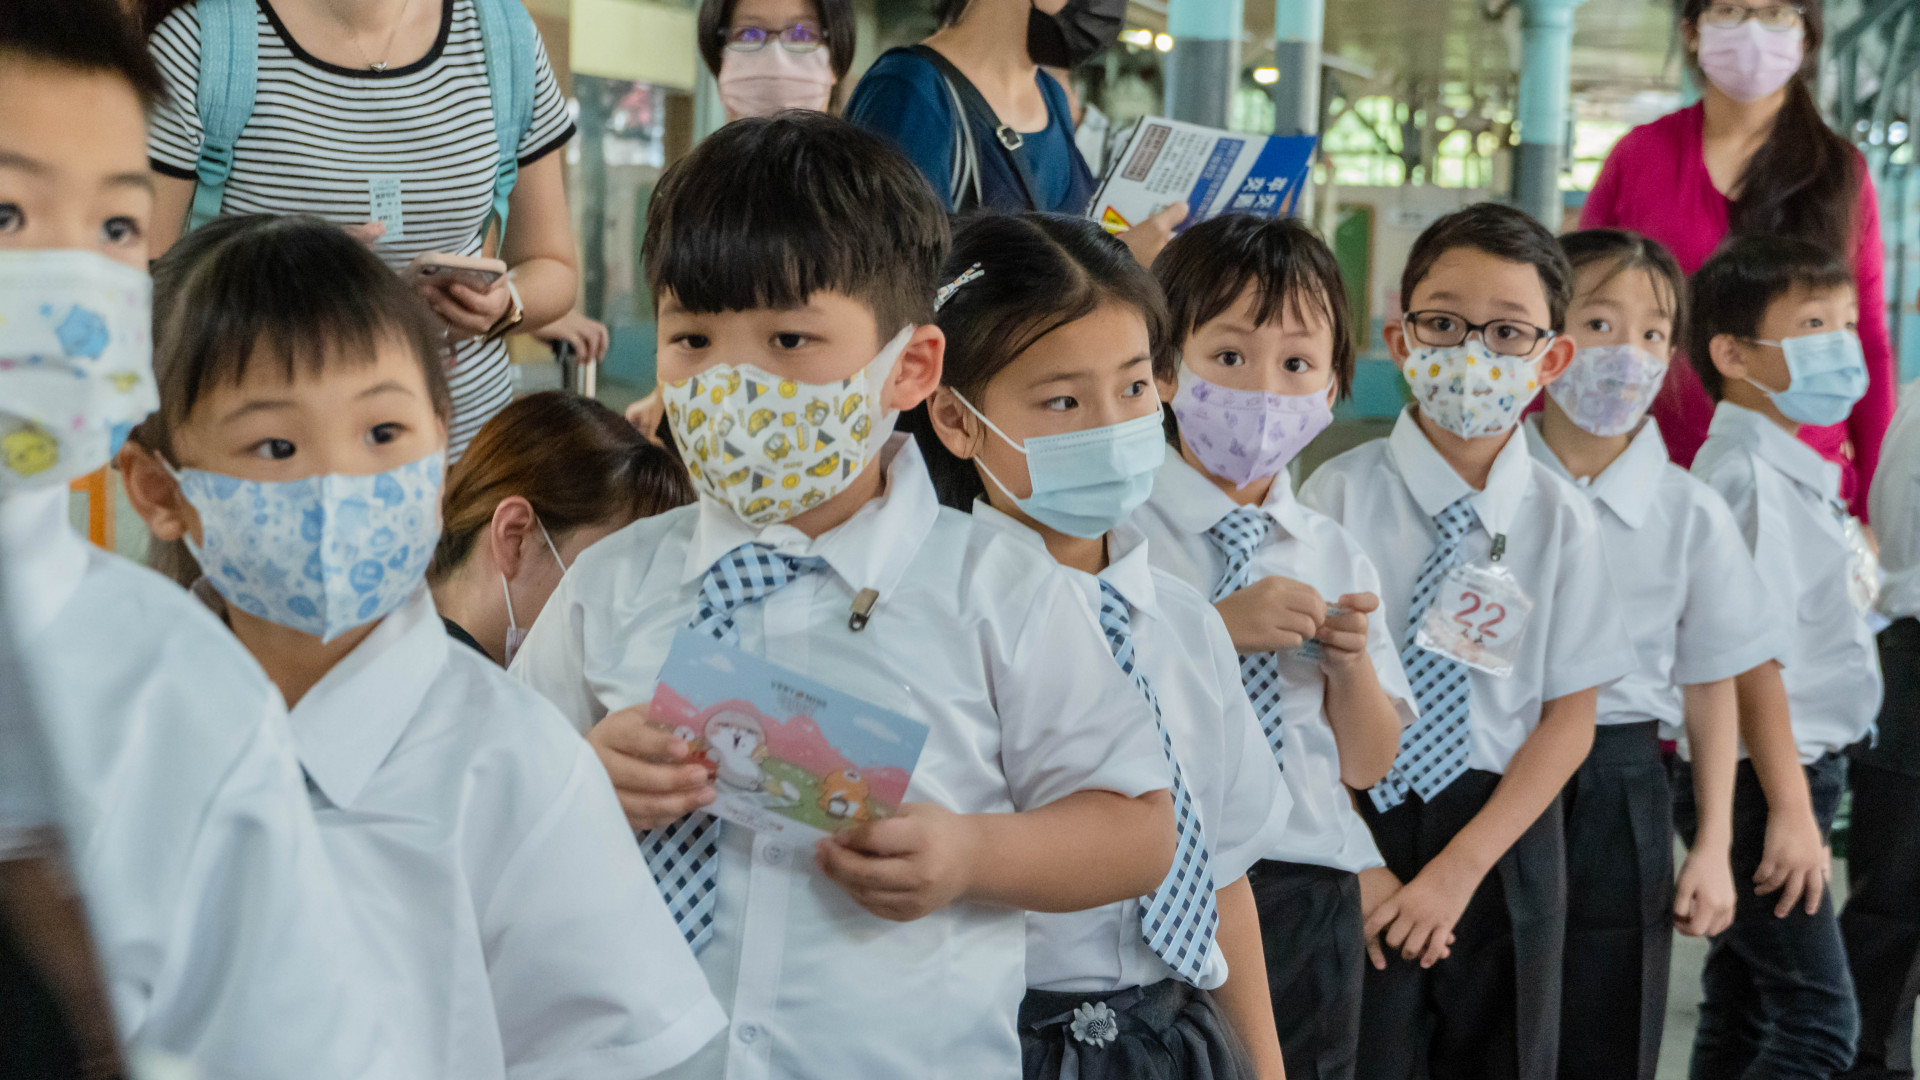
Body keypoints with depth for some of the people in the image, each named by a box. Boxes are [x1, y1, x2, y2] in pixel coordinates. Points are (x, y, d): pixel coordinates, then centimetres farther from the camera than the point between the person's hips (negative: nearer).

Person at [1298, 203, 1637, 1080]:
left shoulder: (1561, 519, -3)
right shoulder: (1340, 493, -8)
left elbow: (1569, 720, -2)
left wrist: (1461, 866, -11)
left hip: (1504, 839, 2)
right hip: (1358, 821, -2)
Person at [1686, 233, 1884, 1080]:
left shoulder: (1794, 471, 12)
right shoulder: (1751, 479, -18)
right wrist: (1791, 808, -21)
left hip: (1794, 768, 10)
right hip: (1759, 781, -10)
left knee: (1743, 1008, 15)